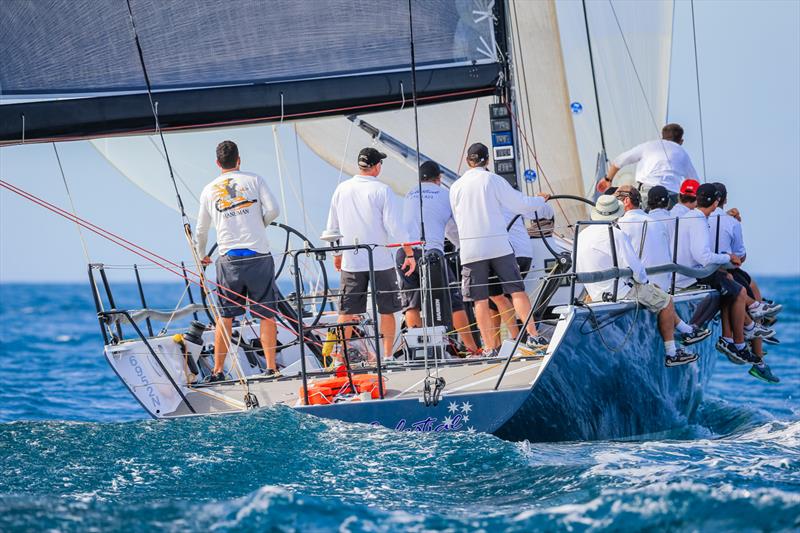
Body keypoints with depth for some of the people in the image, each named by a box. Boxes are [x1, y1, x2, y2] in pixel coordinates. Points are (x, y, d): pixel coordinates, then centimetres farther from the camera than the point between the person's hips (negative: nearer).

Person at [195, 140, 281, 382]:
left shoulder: (209, 190, 10)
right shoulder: (254, 180, 3)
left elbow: (201, 229, 18)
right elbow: (273, 210, -8)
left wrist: (201, 255, 35)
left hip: (229, 260, 2)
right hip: (258, 256, -2)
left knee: (225, 317, 7)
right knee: (266, 314, 4)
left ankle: (218, 370, 8)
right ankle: (271, 367, 1)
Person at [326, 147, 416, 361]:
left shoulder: (342, 190, 5)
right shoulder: (382, 190, -8)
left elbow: (332, 228, 13)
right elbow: (395, 227, -12)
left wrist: (337, 254, 25)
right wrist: (409, 254, -6)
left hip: (350, 262, 3)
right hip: (381, 261, -3)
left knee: (346, 311, 5)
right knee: (386, 310, 6)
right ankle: (387, 356, 5)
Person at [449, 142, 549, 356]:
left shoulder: (456, 187, 6)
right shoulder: (493, 180, 0)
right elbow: (519, 204, 3)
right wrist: (540, 200, 23)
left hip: (470, 249, 1)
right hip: (498, 245, -1)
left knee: (480, 300, 2)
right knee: (517, 290, 4)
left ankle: (489, 348, 0)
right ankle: (532, 336, -3)